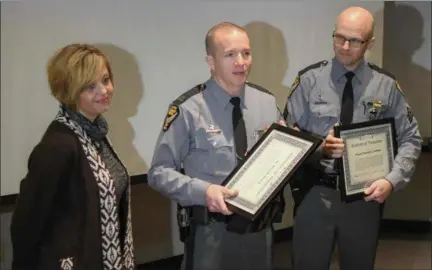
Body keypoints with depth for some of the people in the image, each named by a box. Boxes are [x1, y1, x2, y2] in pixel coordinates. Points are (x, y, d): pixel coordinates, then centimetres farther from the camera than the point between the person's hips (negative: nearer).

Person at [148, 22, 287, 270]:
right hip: (212, 232, -4)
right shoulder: (188, 109, -12)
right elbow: (160, 172, -11)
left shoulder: (268, 102, 4)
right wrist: (202, 191, -25)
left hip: (261, 227, 5)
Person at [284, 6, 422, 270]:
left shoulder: (386, 85, -1)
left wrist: (392, 180, -12)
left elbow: (410, 138, 3)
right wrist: (319, 148, -20)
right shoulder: (309, 79, -4)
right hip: (315, 193, -1)